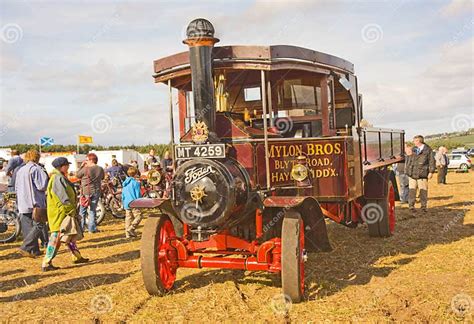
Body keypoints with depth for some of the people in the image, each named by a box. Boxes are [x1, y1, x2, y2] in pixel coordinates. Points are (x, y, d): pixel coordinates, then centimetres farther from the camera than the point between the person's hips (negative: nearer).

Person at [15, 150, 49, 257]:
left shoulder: (20, 170, 14)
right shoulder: (36, 169, -9)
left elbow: (16, 188, 19)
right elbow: (42, 186, -16)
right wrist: (46, 177, 2)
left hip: (22, 204, 7)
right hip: (35, 203, -7)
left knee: (27, 227, 9)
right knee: (39, 225, -1)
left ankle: (34, 250, 11)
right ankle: (25, 247, -11)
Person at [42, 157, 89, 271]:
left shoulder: (60, 177, 16)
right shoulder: (58, 178, -17)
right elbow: (64, 197, -22)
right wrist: (71, 209, -19)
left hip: (64, 213, 11)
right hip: (60, 213, -11)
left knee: (72, 235, 19)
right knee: (56, 237, -8)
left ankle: (77, 257, 31)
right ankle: (46, 264, -5)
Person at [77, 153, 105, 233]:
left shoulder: (85, 169, -15)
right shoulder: (100, 169, -1)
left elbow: (77, 175, 0)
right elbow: (102, 177, 16)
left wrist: (82, 166, 7)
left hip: (86, 192, -4)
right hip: (96, 192, 4)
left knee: (82, 211, 7)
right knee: (92, 210, 12)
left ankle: (80, 228, 7)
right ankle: (92, 228, 11)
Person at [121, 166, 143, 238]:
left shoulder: (125, 183, 12)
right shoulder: (136, 183, -10)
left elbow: (123, 194, 17)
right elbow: (138, 194, -9)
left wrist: (123, 203, 25)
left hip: (126, 204, 7)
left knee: (128, 218, 11)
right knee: (138, 216, -2)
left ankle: (128, 233, 13)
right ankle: (131, 228, -15)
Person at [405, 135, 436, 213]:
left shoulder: (428, 150, 1)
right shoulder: (413, 150, 15)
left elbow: (431, 161, -1)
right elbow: (409, 160, 21)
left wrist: (431, 171, -7)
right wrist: (407, 169, 16)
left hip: (422, 174, -4)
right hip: (412, 173, 4)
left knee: (423, 191, 1)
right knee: (412, 190, 2)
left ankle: (424, 206, 12)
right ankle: (411, 206, 8)